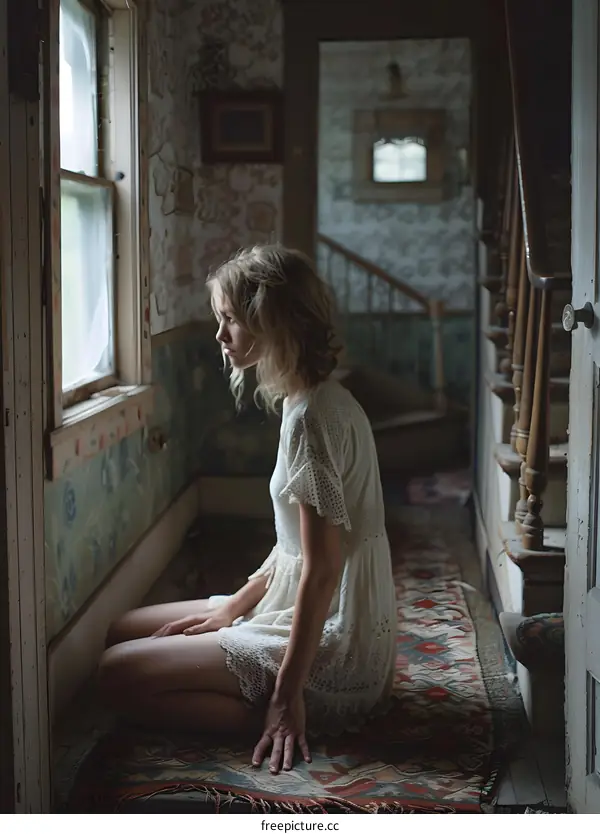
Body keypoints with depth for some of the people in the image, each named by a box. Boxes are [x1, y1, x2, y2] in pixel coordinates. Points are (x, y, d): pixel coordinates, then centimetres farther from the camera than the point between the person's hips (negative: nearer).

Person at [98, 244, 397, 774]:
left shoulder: (311, 417, -21)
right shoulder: (320, 401, 9)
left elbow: (321, 568, -23)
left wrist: (287, 695, -20)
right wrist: (232, 608, 14)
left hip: (331, 646, -10)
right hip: (322, 618, 10)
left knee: (120, 674, -14)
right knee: (125, 631, 16)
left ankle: (294, 721, -10)